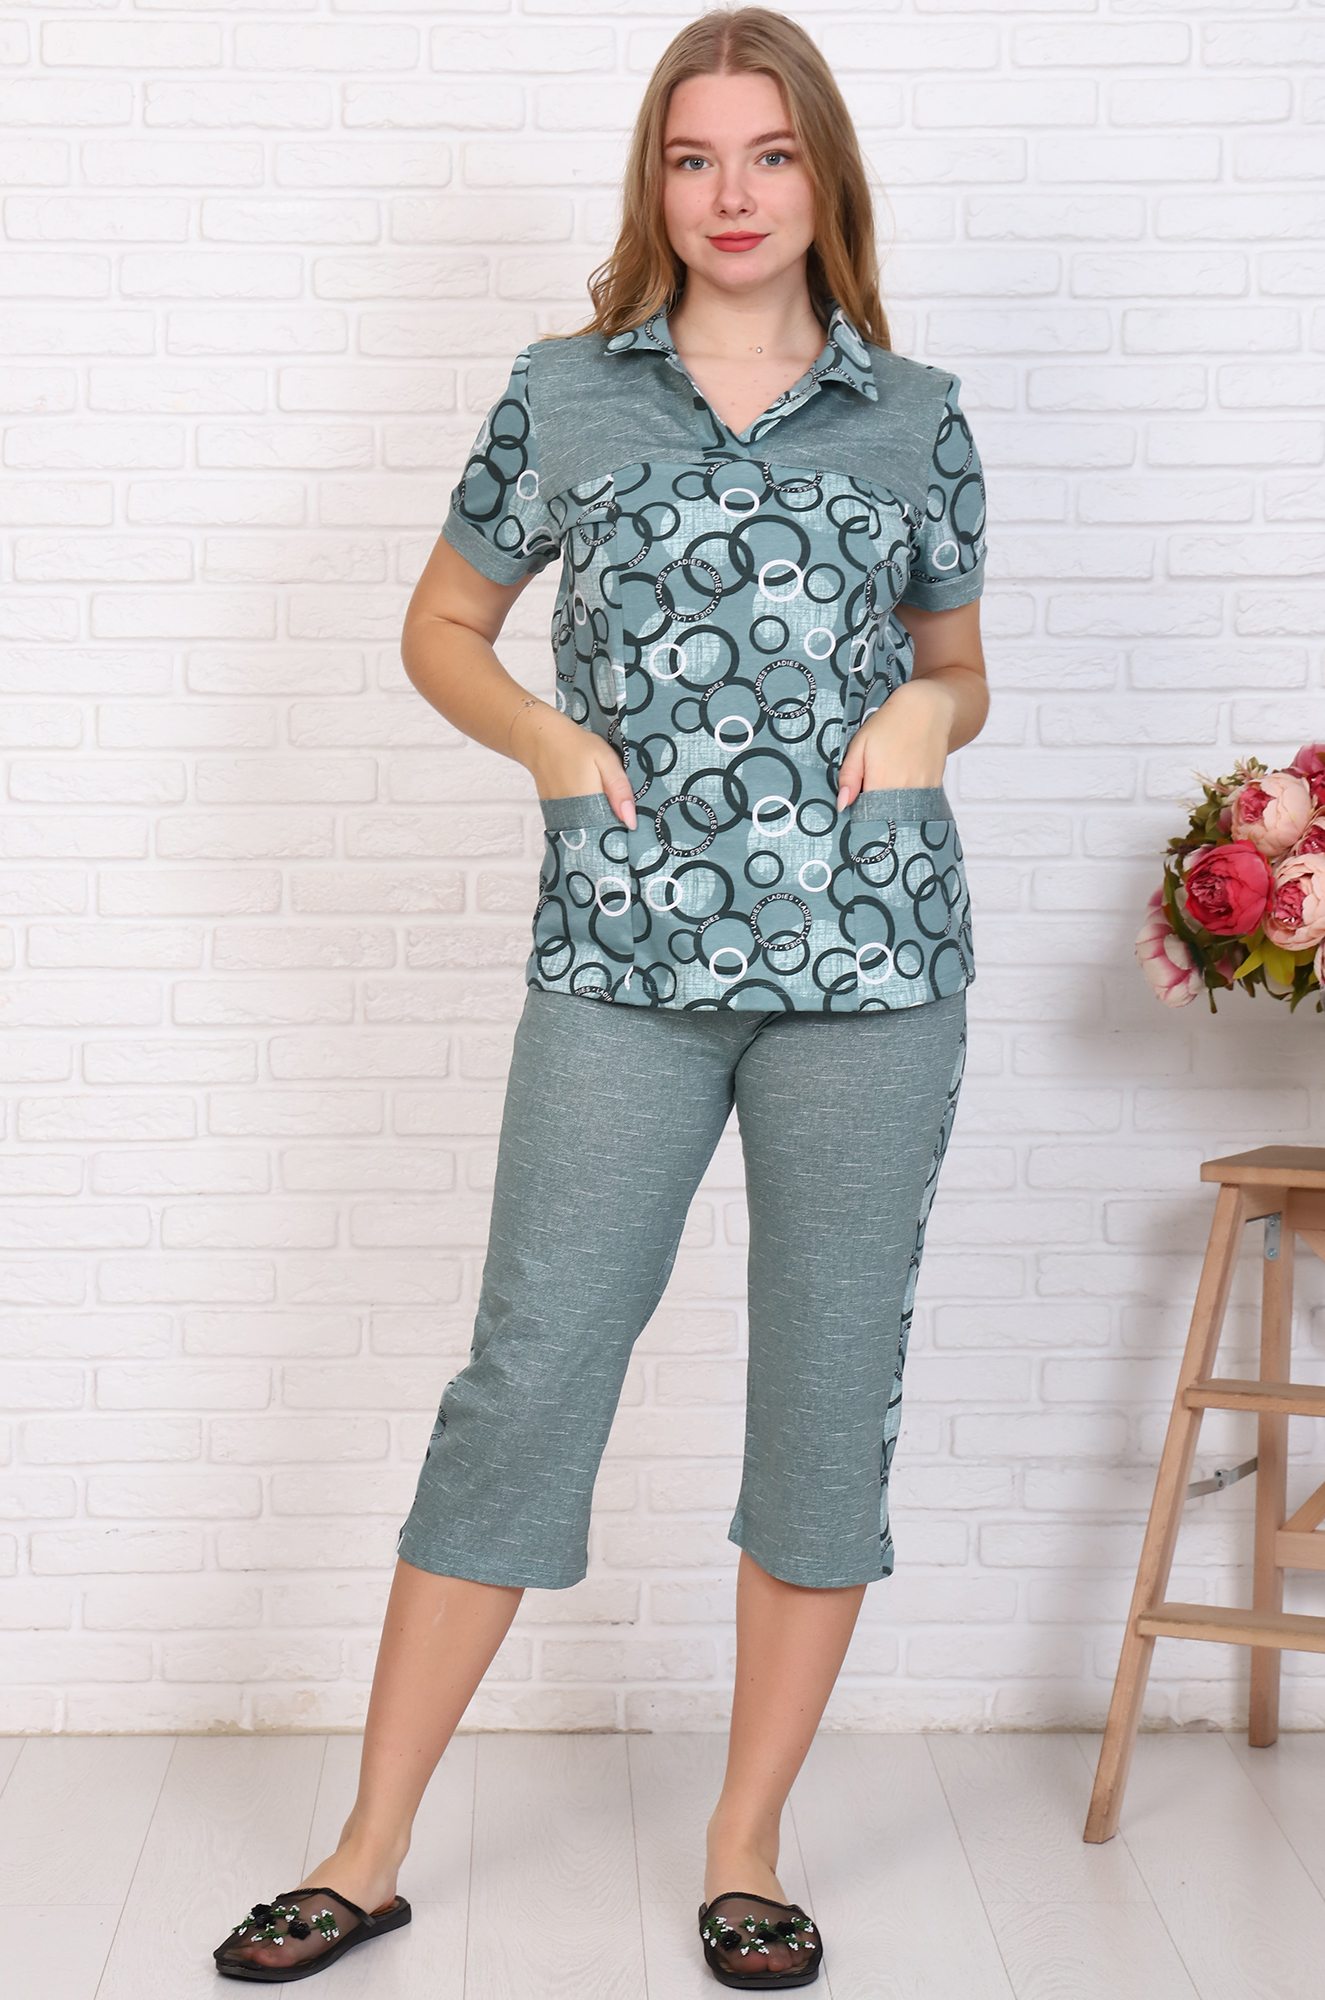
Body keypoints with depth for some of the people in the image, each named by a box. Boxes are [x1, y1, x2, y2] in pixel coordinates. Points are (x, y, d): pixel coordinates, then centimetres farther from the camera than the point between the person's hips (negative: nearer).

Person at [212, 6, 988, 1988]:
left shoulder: (915, 417, 9)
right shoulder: (565, 393, 8)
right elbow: (441, 624, 17)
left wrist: (927, 713, -3)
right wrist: (546, 733, -2)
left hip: (869, 956, 1)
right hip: (622, 955, -1)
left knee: (833, 1395, 5)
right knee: (525, 1378, -1)